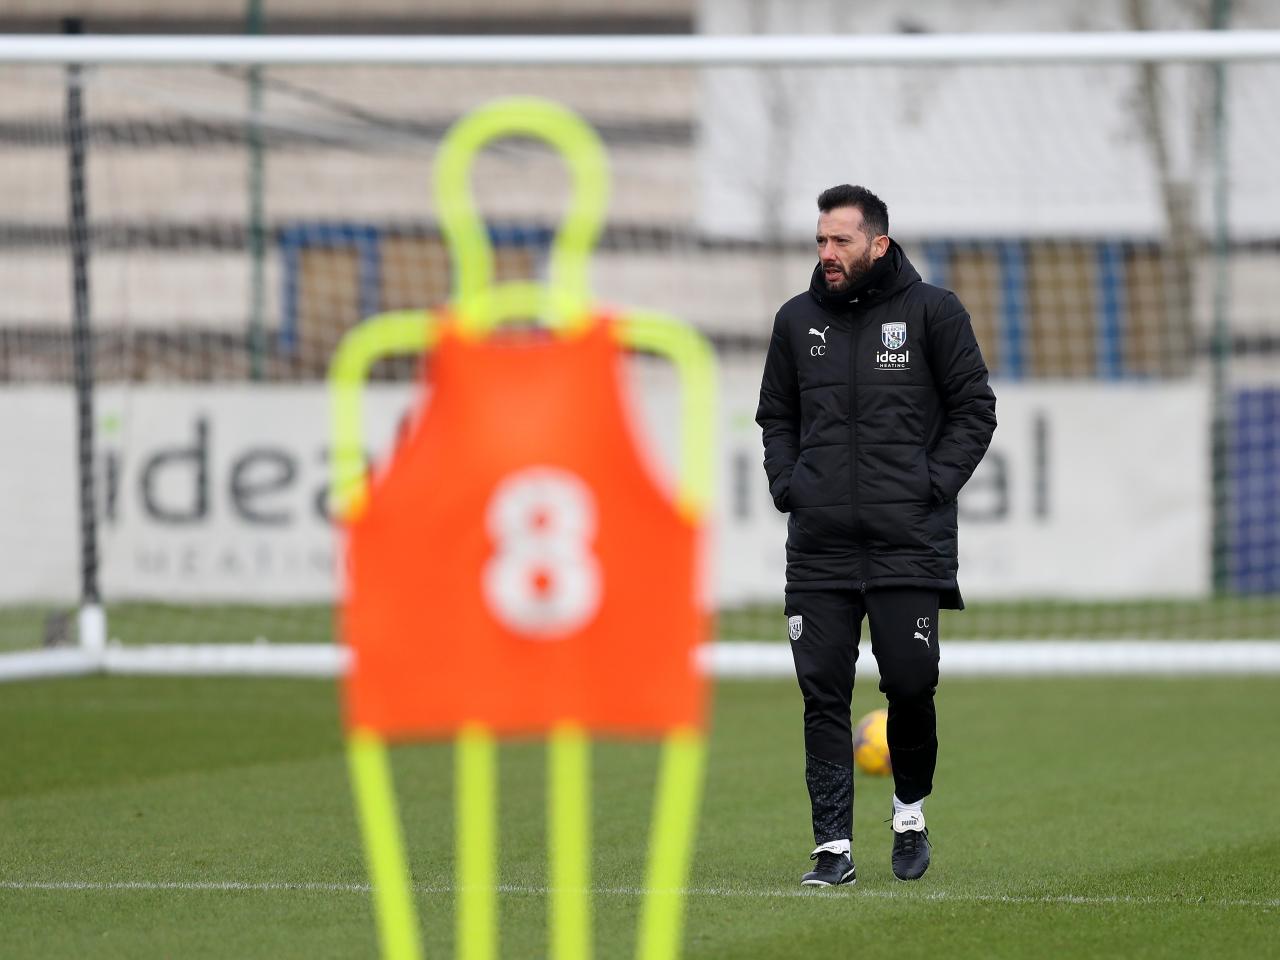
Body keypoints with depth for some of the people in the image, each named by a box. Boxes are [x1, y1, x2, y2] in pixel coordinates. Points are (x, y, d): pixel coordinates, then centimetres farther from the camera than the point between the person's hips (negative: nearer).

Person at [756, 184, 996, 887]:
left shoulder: (932, 312, 1)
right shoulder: (797, 321, 11)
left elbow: (974, 408, 4)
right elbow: (775, 414, 22)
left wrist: (933, 486, -5)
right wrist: (787, 484, 6)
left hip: (908, 540, -3)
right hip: (819, 545, 3)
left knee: (910, 683, -5)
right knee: (823, 695, -2)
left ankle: (910, 808, 22)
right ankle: (833, 846, 0)